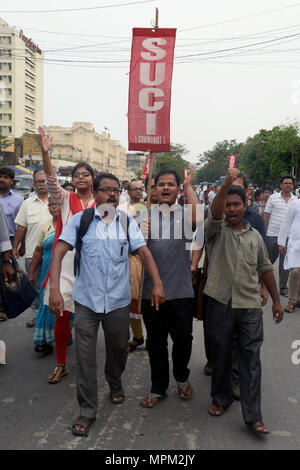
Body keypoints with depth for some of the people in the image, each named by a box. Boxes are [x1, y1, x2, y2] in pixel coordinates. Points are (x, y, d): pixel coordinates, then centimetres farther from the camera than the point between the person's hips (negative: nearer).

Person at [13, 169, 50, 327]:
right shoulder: (27, 203, 9)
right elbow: (21, 227, 10)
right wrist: (15, 247, 6)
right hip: (32, 252, 3)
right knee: (35, 285, 11)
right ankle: (37, 315, 24)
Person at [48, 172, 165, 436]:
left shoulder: (128, 223, 3)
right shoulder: (80, 220, -3)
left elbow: (144, 253, -3)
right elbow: (59, 252, -9)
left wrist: (157, 283, -16)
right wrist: (54, 289, -20)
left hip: (118, 301, 2)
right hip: (86, 300, -2)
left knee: (118, 349, 17)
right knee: (85, 357, 2)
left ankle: (115, 384, 48)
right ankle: (87, 411, 19)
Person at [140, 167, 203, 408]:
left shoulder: (185, 213, 0)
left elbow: (198, 218, -24)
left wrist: (189, 186, -13)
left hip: (182, 292, -1)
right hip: (151, 292, 1)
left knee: (183, 340, 12)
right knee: (156, 343, 14)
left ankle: (182, 377, 41)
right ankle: (158, 388, 33)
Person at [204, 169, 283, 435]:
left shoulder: (255, 236, 13)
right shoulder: (216, 230, 2)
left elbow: (265, 269, 16)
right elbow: (215, 213, -21)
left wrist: (276, 300, 15)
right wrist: (226, 184, -34)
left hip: (250, 305, 2)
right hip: (220, 302, -2)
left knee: (251, 358, 1)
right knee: (221, 354, 12)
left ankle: (252, 416, 9)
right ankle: (221, 398, 32)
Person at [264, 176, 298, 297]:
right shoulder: (273, 198, 0)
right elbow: (266, 215, 1)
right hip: (272, 235, -2)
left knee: (285, 264, 5)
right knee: (268, 260, 9)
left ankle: (283, 288, 15)